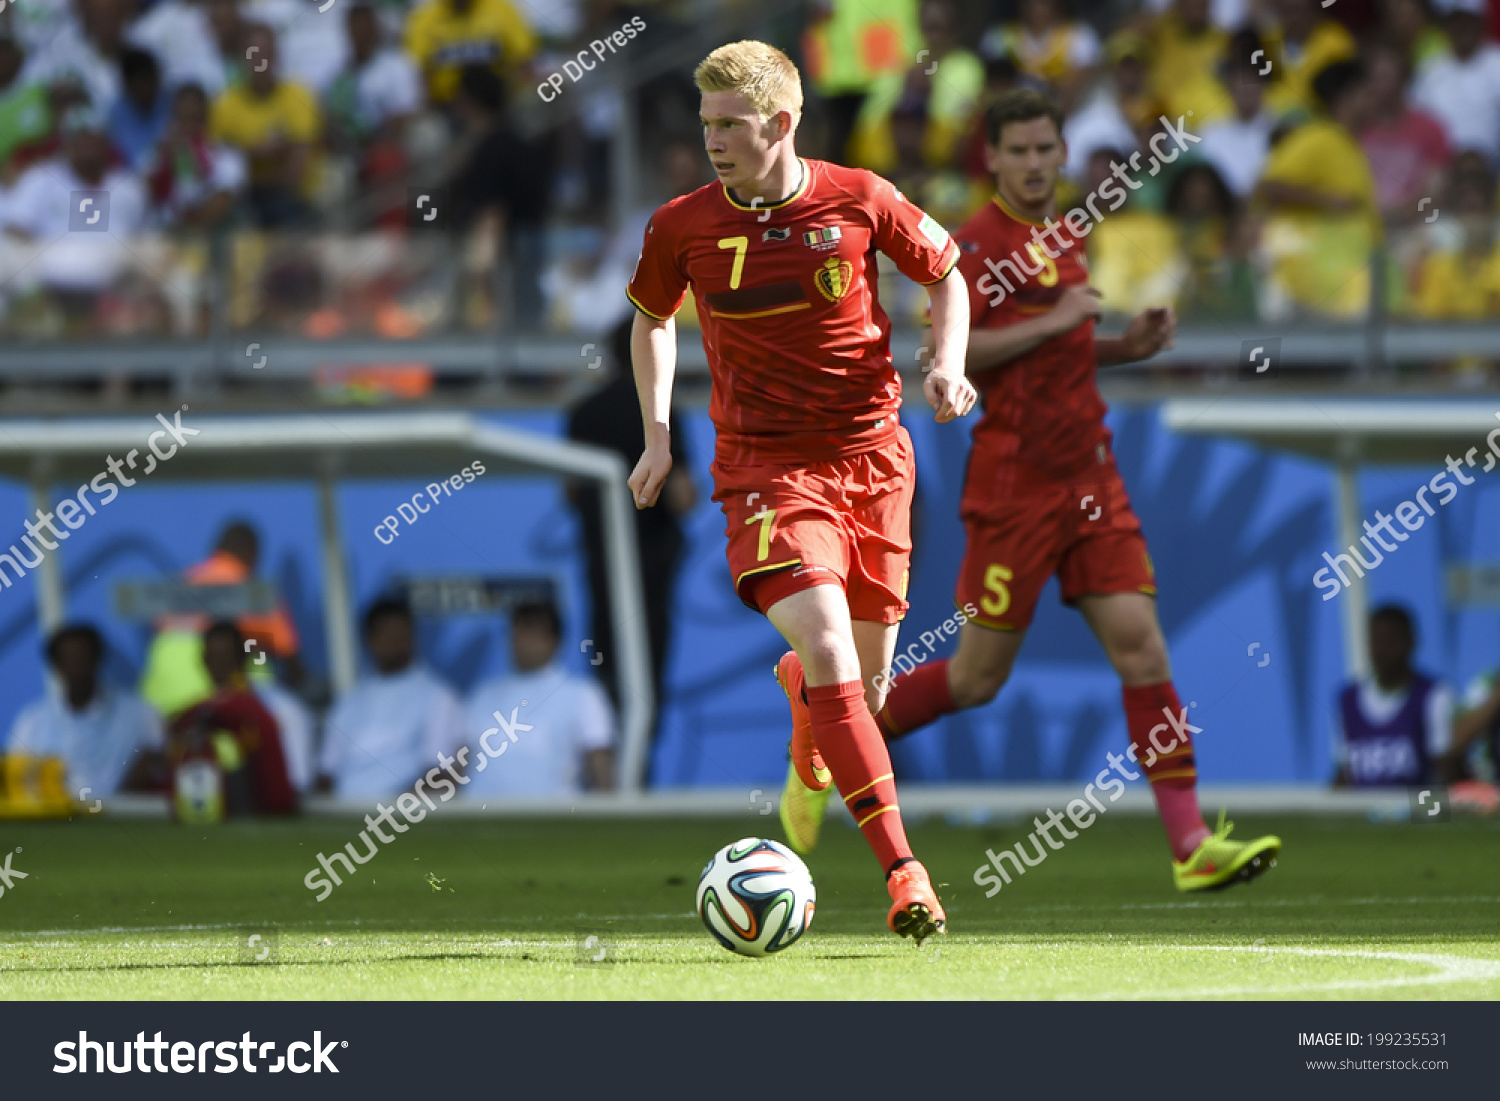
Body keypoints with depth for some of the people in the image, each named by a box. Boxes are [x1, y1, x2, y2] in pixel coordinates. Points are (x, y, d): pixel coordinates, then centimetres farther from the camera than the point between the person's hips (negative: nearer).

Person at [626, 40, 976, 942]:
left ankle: (799, 687, 52)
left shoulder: (859, 200, -5)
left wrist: (948, 365, -5)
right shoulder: (683, 227, -3)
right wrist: (658, 435, 9)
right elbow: (653, 319, 17)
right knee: (828, 651, -22)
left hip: (873, 454, 2)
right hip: (767, 468, -2)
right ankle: (903, 872, -23)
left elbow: (946, 274, 12)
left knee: (869, 678, 10)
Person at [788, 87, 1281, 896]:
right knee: (979, 676, -1)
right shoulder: (981, 240, -9)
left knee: (1140, 643, -5)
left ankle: (1190, 845, -9)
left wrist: (1125, 346, 10)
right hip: (1015, 485, -7)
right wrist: (1054, 321, -22)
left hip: (1088, 477, 7)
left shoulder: (1065, 236, 15)